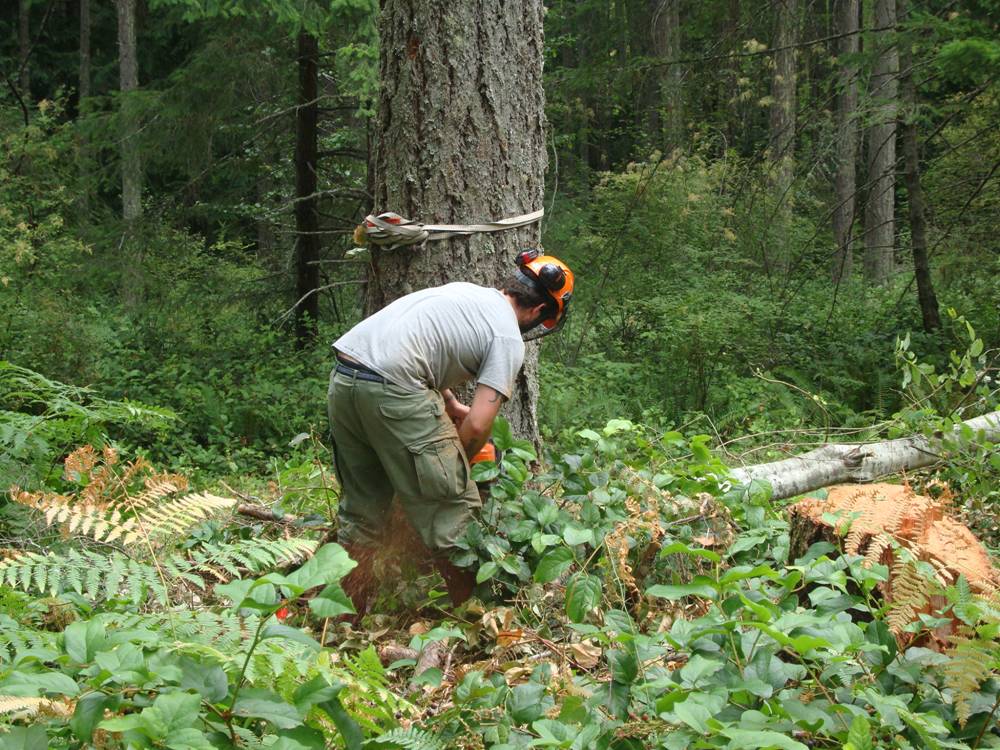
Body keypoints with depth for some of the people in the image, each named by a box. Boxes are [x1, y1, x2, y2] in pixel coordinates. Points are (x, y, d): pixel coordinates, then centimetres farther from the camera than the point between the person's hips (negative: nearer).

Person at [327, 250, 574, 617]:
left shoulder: (464, 290, 24)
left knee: (362, 510, 19)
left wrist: (450, 406, 33)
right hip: (393, 392, -9)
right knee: (453, 508, 4)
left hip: (342, 379, 9)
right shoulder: (508, 339, 1)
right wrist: (454, 466, 12)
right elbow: (478, 425, -6)